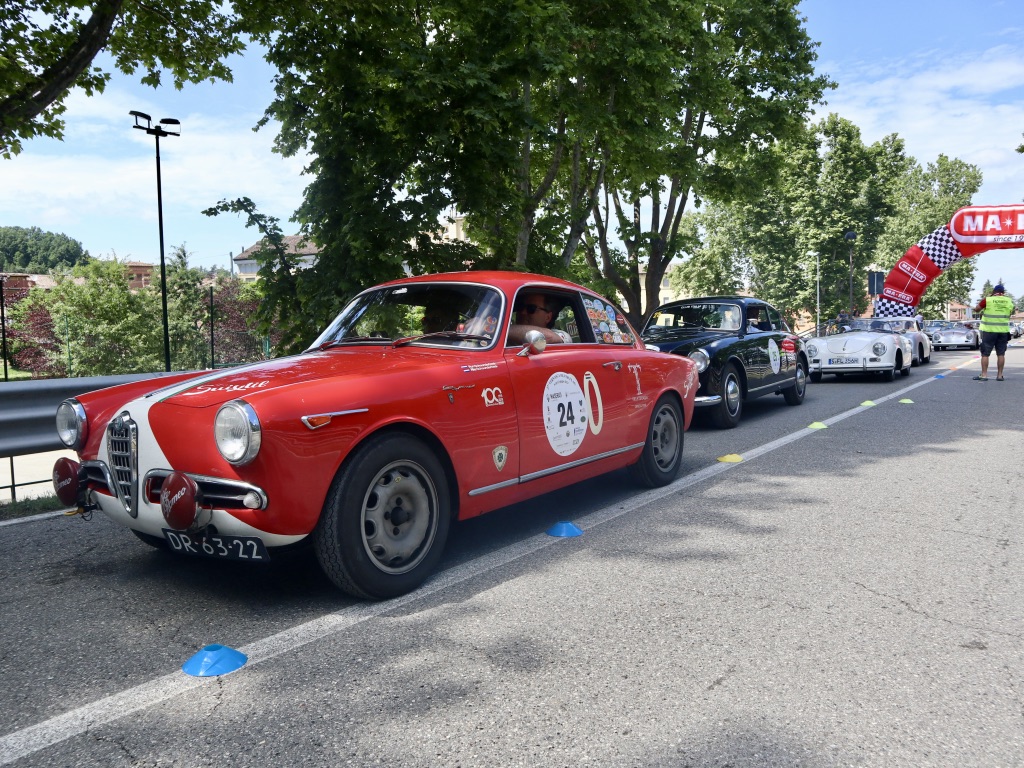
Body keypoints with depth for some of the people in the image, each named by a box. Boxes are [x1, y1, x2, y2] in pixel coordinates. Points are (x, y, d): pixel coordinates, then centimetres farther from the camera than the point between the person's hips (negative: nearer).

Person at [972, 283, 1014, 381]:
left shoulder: (987, 300, -8)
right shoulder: (1009, 301, 3)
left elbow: (976, 309, 2)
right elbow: (1011, 312, 18)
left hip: (989, 331, -3)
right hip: (1003, 331, 3)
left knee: (985, 354, 2)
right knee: (1001, 354, 9)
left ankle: (984, 375, -1)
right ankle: (999, 375, 10)